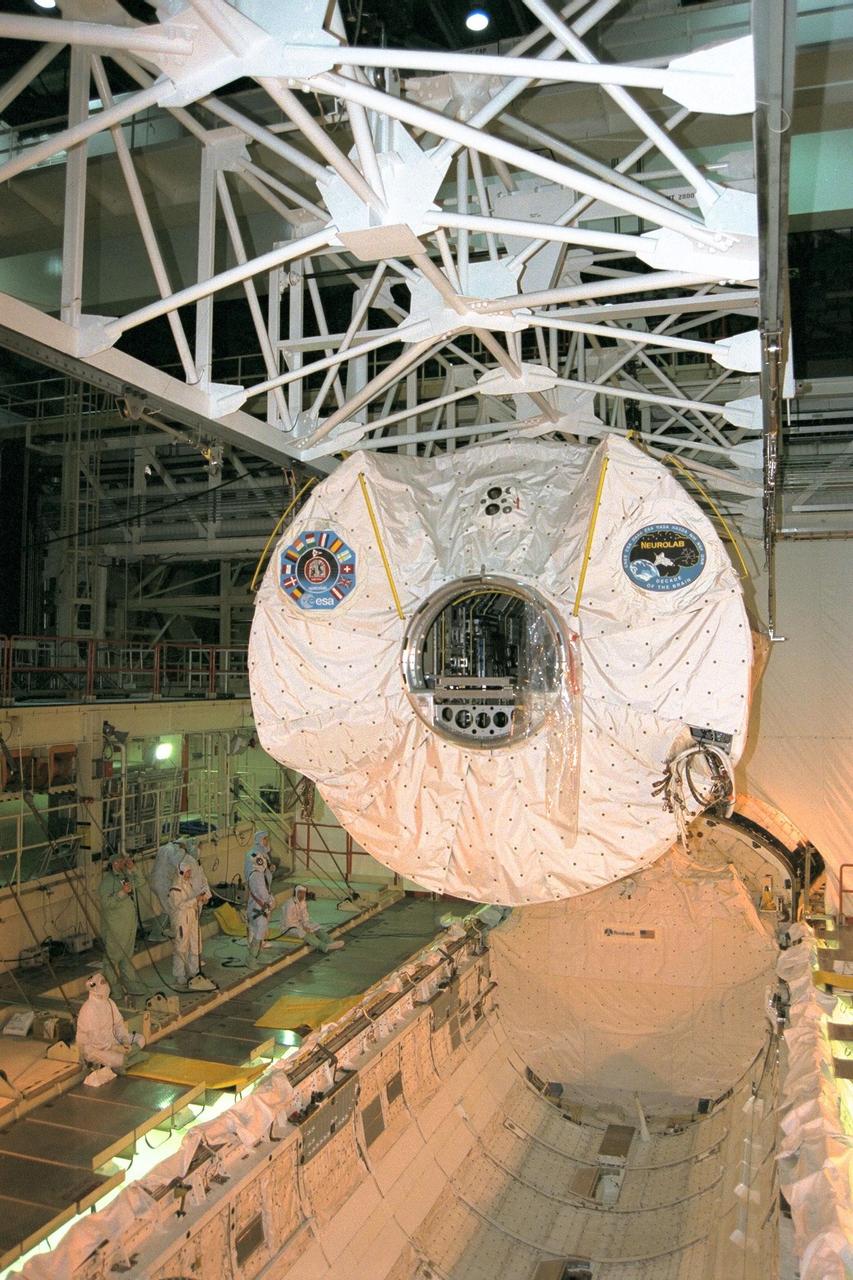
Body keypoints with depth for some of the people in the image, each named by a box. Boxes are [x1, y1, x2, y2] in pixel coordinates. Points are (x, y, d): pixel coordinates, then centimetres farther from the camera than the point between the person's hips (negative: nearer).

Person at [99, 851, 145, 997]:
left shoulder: (126, 876, 7)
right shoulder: (107, 880, -17)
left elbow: (139, 883, 20)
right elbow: (106, 902, -23)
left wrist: (132, 869, 7)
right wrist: (122, 892, -30)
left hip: (129, 923, 8)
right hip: (114, 926, -8)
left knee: (127, 955, 14)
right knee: (113, 956, 4)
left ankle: (130, 985, 22)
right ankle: (113, 988, 14)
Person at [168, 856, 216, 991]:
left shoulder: (190, 883, 7)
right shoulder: (175, 888, -17)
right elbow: (180, 905, -23)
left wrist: (201, 899, -5)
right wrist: (196, 899, -26)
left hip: (193, 919, 8)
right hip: (181, 921, -8)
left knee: (194, 946, 13)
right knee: (181, 948, 1)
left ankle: (193, 972, 25)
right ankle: (180, 977, 12)